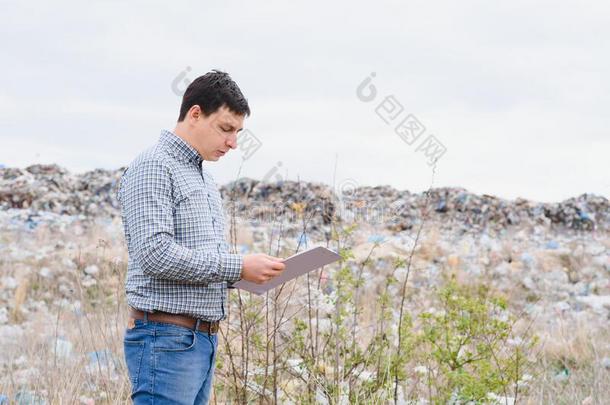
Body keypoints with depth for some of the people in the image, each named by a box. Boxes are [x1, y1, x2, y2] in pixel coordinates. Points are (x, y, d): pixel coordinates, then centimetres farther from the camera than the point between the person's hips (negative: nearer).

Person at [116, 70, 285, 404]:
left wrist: (249, 271, 6)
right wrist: (238, 267, -17)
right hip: (165, 339, -9)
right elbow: (155, 253, -20)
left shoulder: (205, 179, 21)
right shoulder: (153, 167, -9)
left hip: (205, 339, 9)